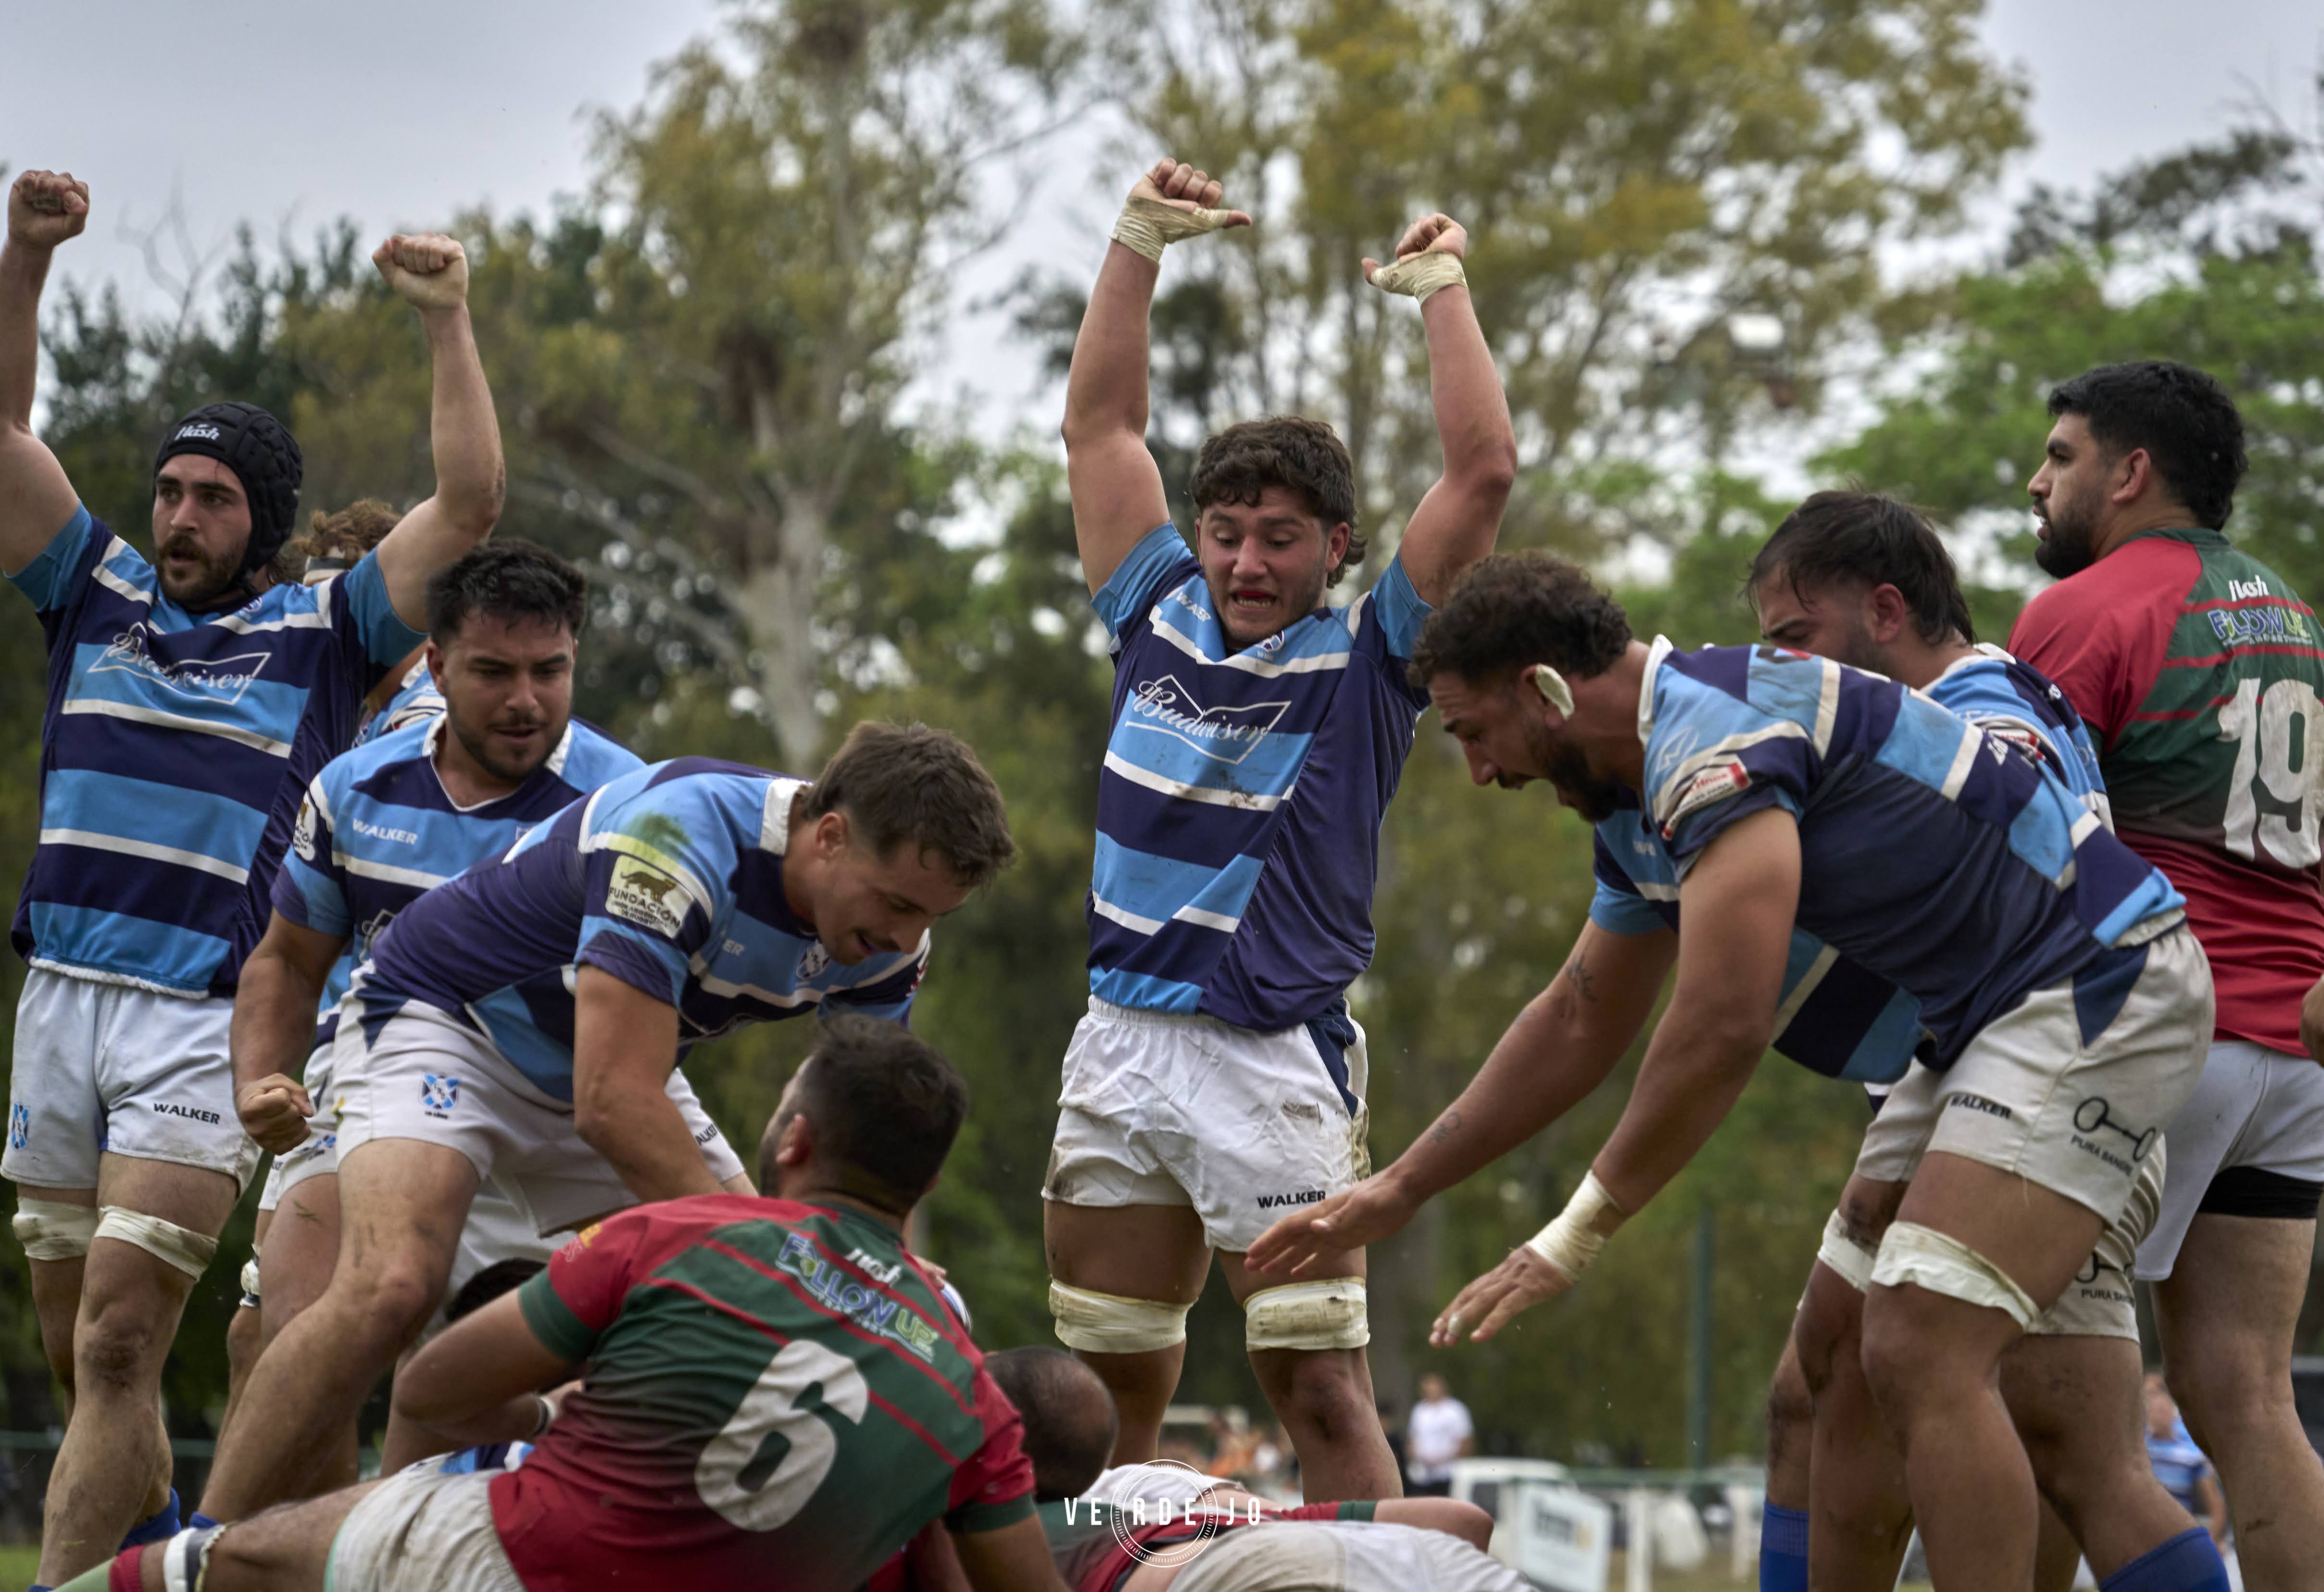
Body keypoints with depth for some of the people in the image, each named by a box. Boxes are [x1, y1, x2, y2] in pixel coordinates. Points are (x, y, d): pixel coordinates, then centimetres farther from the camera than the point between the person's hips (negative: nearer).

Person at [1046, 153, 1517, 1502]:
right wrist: (1141, 242, 15)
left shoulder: (1368, 658, -1)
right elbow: (1101, 425, 18)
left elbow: (1484, 473, -10)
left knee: (1320, 1389, -8)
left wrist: (1442, 287, -4)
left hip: (1276, 1059, -5)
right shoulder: (1162, 619, 11)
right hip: (1120, 1040, 5)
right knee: (1106, 1396, 9)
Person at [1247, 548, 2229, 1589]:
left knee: (1922, 1358, -19)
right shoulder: (1655, 786, 14)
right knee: (1842, 1354, 12)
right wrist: (1397, 1192, 26)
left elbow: (1724, 1030, -25)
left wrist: (1574, 1239, -16)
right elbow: (1577, 1028, 25)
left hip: (2096, 988, -11)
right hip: (1989, 1014, 11)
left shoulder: (1715, 740, -19)